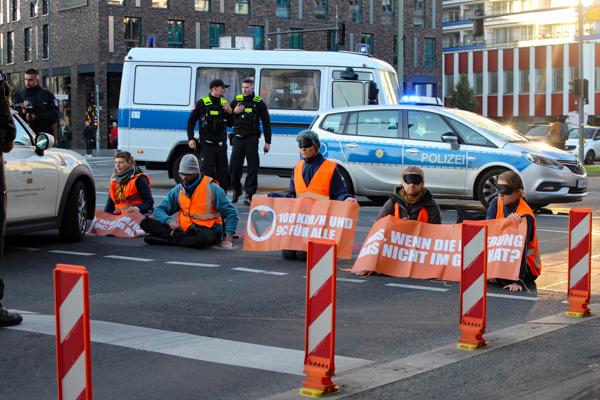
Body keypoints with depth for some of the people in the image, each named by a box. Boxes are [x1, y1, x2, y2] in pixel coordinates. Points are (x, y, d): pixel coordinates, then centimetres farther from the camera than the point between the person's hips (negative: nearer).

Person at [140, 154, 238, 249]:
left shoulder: (211, 188, -4)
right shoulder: (177, 190, 8)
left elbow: (231, 213, -3)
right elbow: (159, 210, 8)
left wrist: (228, 238, -13)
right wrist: (169, 221, -15)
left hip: (207, 230, -4)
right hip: (183, 230, 4)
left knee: (204, 237, -43)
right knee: (145, 222, -11)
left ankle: (165, 240, -28)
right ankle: (181, 237, -28)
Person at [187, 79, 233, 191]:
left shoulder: (224, 103, 12)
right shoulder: (202, 103, -2)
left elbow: (230, 124, 16)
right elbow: (191, 121, 1)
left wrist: (230, 112, -2)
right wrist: (191, 139, -6)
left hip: (221, 144, 5)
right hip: (207, 144, -5)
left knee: (223, 173, 8)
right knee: (207, 172, -6)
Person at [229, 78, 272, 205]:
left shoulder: (259, 103, 4)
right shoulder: (236, 101, 10)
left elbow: (266, 123, 5)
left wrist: (267, 141, 0)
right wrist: (234, 112, -6)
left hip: (252, 139, -2)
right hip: (238, 138, 2)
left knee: (253, 167, -4)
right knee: (234, 166, 2)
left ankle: (249, 194, 1)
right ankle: (236, 191, 19)